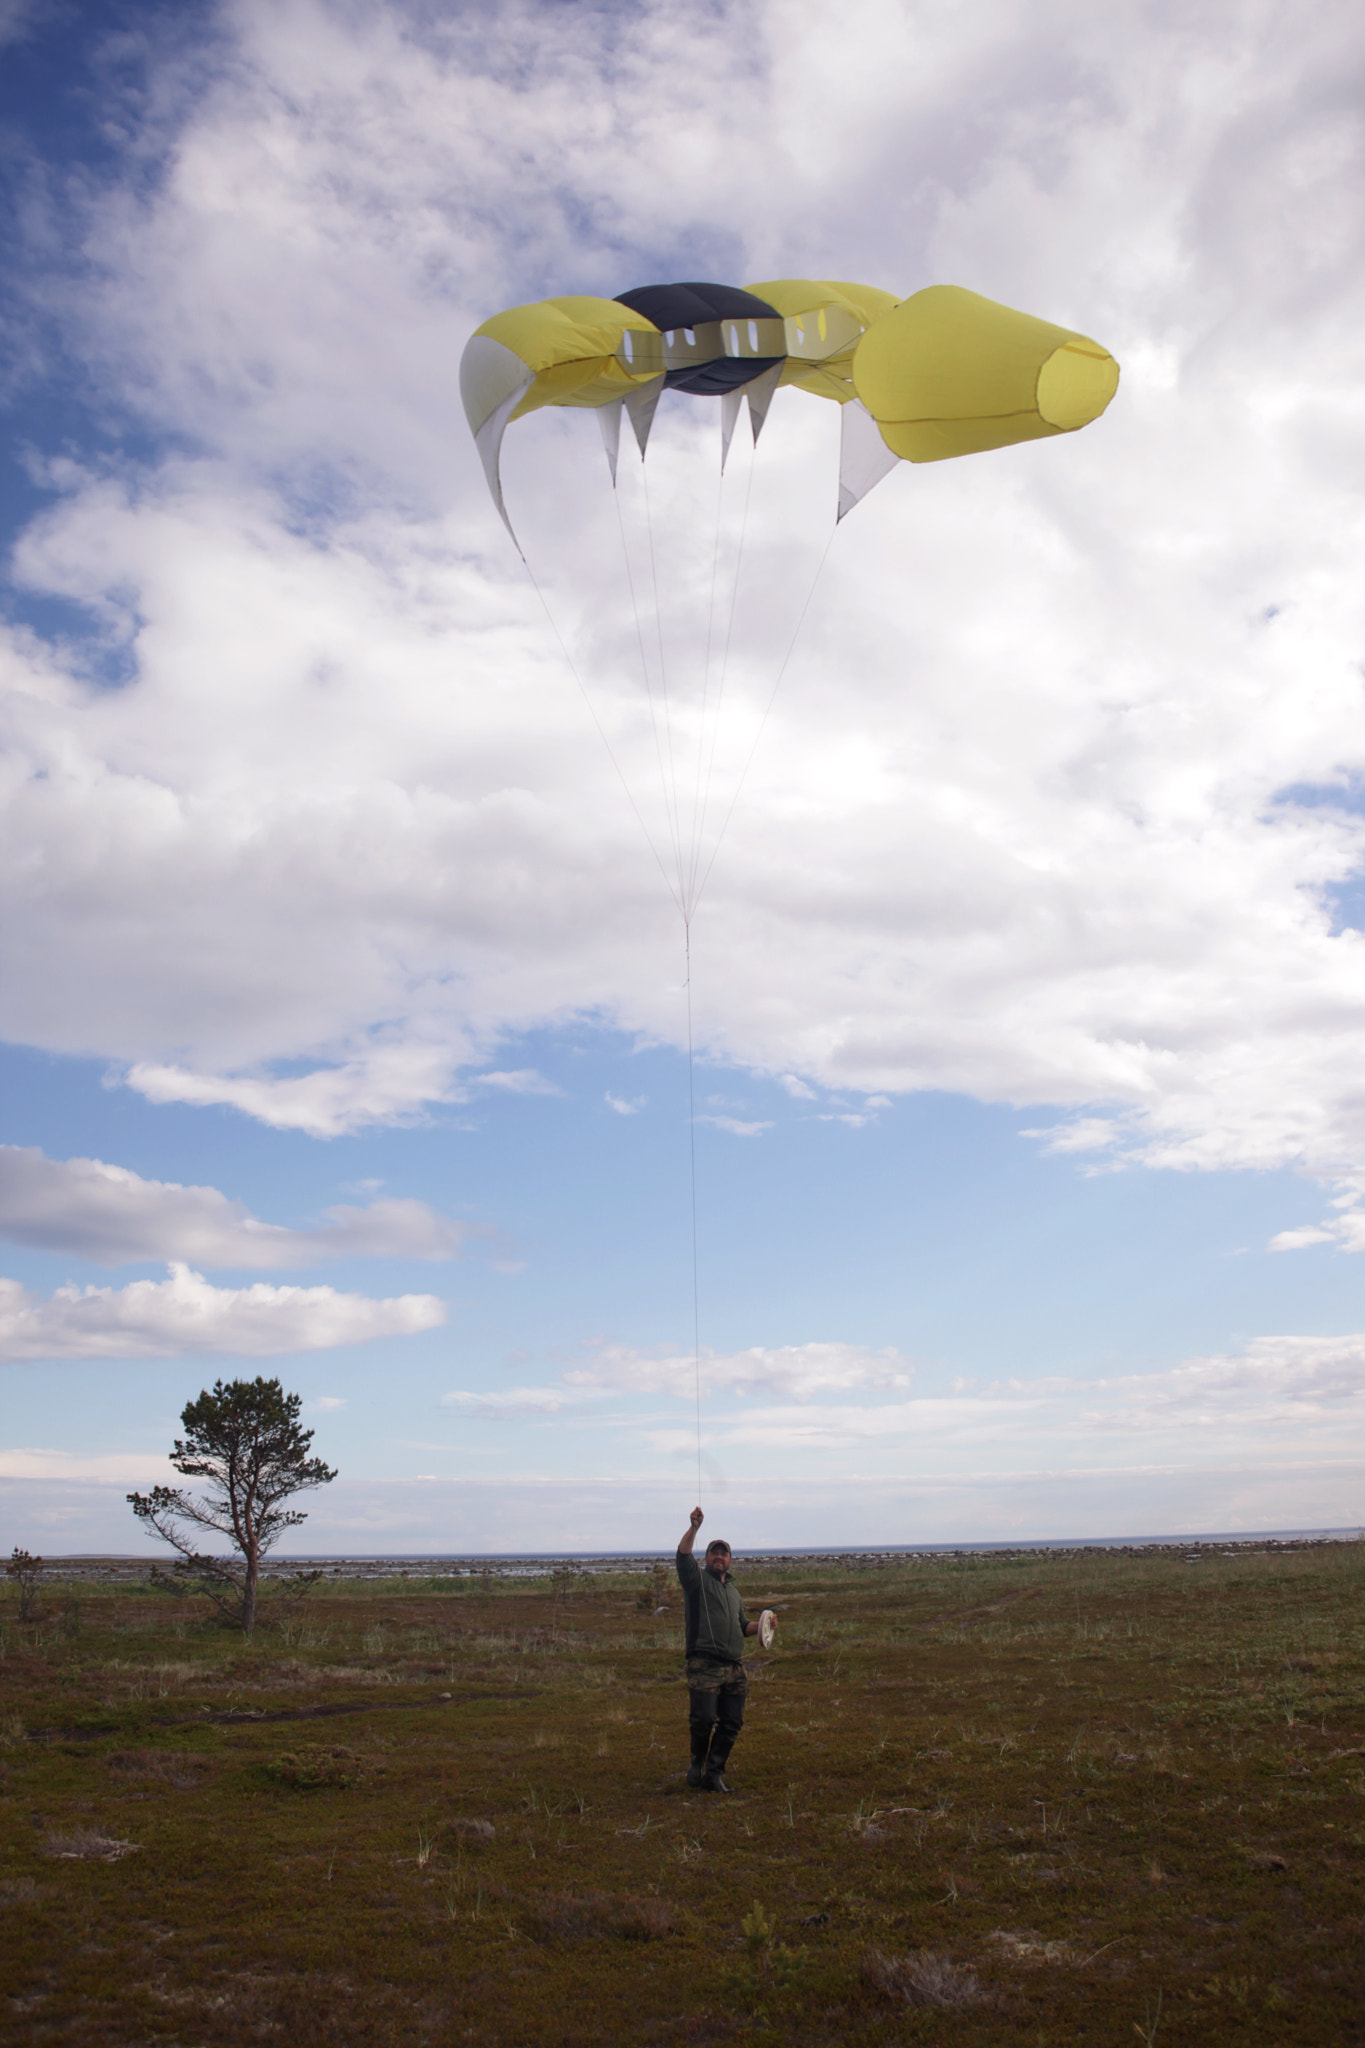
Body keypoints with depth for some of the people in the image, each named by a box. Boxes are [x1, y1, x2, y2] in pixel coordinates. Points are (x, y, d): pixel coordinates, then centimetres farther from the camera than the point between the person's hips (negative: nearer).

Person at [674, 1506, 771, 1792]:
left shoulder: (733, 1589, 27)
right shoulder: (697, 1578, 6)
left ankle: (713, 1773, 13)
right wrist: (694, 1527, -25)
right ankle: (697, 1763, 11)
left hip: (734, 1666, 7)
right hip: (704, 1664, -6)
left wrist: (760, 1626, 14)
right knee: (703, 1719, -13)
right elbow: (683, 1554, -14)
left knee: (732, 1723, 3)